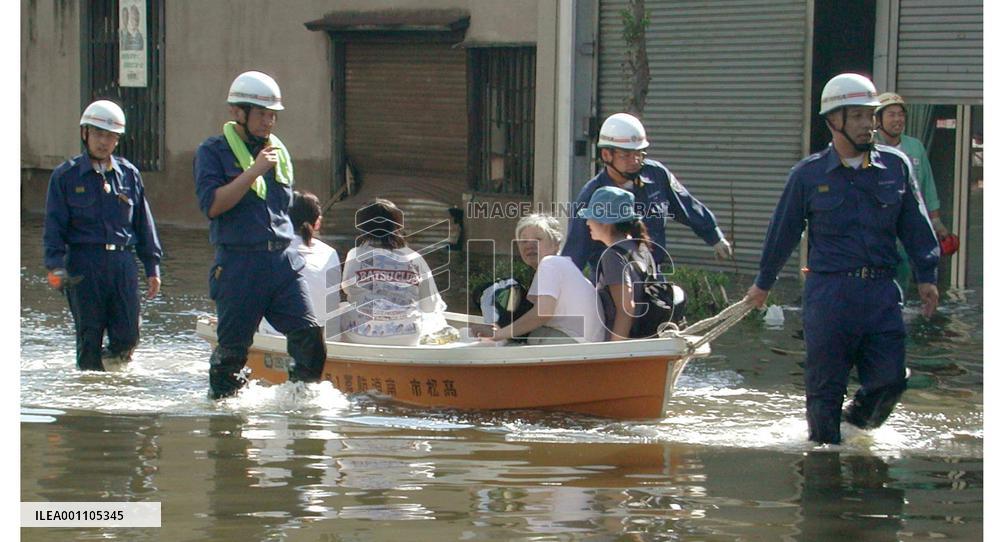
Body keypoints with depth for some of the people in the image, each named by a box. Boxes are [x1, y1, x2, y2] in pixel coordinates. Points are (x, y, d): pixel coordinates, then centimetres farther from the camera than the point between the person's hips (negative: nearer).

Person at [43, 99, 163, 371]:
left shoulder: (129, 175, 13)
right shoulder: (66, 175, 4)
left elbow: (144, 223, 16)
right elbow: (54, 226, 0)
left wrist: (152, 267, 12)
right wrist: (56, 266, -12)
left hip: (123, 261, 2)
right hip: (84, 264, -2)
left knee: (127, 336, -1)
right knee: (89, 336, 0)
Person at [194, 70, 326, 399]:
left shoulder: (279, 152, 17)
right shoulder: (213, 152, -1)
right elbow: (212, 204, -16)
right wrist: (255, 170, -17)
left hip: (283, 261, 5)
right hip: (239, 264, -5)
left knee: (309, 333, -9)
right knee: (233, 346, 1)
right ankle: (221, 397, 18)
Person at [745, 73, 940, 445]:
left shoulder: (896, 167, 7)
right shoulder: (808, 175, 2)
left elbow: (915, 226, 12)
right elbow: (783, 233, 11)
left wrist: (926, 276, 6)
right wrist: (763, 284, 17)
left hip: (881, 291, 2)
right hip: (829, 292, -2)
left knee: (889, 378, 0)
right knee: (826, 382, 2)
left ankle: (858, 418, 29)